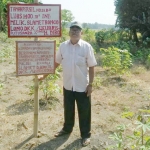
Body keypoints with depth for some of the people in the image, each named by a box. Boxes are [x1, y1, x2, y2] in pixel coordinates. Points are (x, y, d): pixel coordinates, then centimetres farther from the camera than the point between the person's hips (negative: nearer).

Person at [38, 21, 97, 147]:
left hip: (82, 86, -3)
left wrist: (90, 84, -10)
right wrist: (45, 75, 11)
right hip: (68, 85, 3)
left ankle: (86, 135, 27)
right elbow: (56, 63, 9)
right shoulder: (63, 46, -1)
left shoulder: (87, 47, -10)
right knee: (68, 109, 20)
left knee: (84, 112, 9)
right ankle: (67, 129, 42)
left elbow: (91, 67, -8)